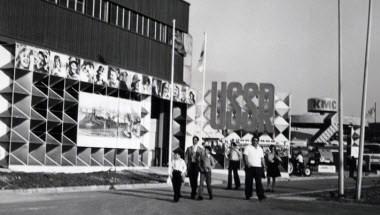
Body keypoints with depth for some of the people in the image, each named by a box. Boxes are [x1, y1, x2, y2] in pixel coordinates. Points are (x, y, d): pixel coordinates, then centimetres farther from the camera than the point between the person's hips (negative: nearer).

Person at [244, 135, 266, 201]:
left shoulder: (260, 149, 17)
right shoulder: (248, 147, 3)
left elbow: (262, 158, 17)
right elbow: (245, 156, -7)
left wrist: (263, 165, 3)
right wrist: (247, 163, -22)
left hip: (258, 167, 3)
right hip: (250, 167, -3)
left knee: (259, 182, -5)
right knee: (248, 181, 2)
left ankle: (261, 195, -11)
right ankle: (248, 195, 12)